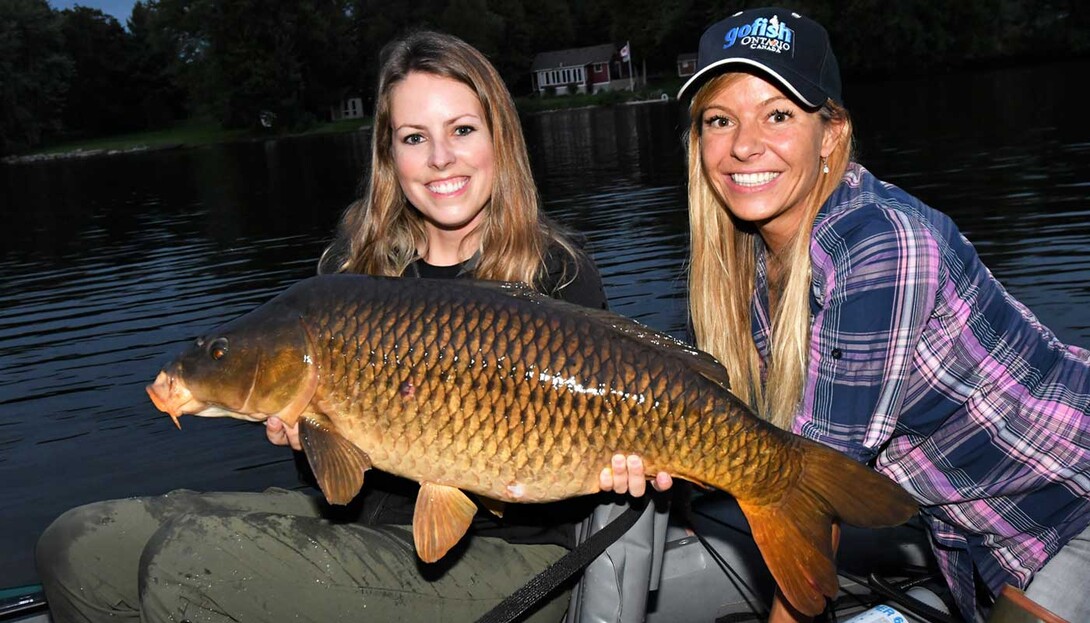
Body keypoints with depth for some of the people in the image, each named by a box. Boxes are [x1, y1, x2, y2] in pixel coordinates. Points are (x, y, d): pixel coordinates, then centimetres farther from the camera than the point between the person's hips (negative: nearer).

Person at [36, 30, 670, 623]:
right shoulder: (357, 255, 4)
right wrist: (297, 419, -15)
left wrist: (609, 467, -27)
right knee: (78, 544, -2)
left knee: (185, 560, -22)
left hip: (501, 551, -5)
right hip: (365, 514, 6)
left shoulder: (558, 271, -10)